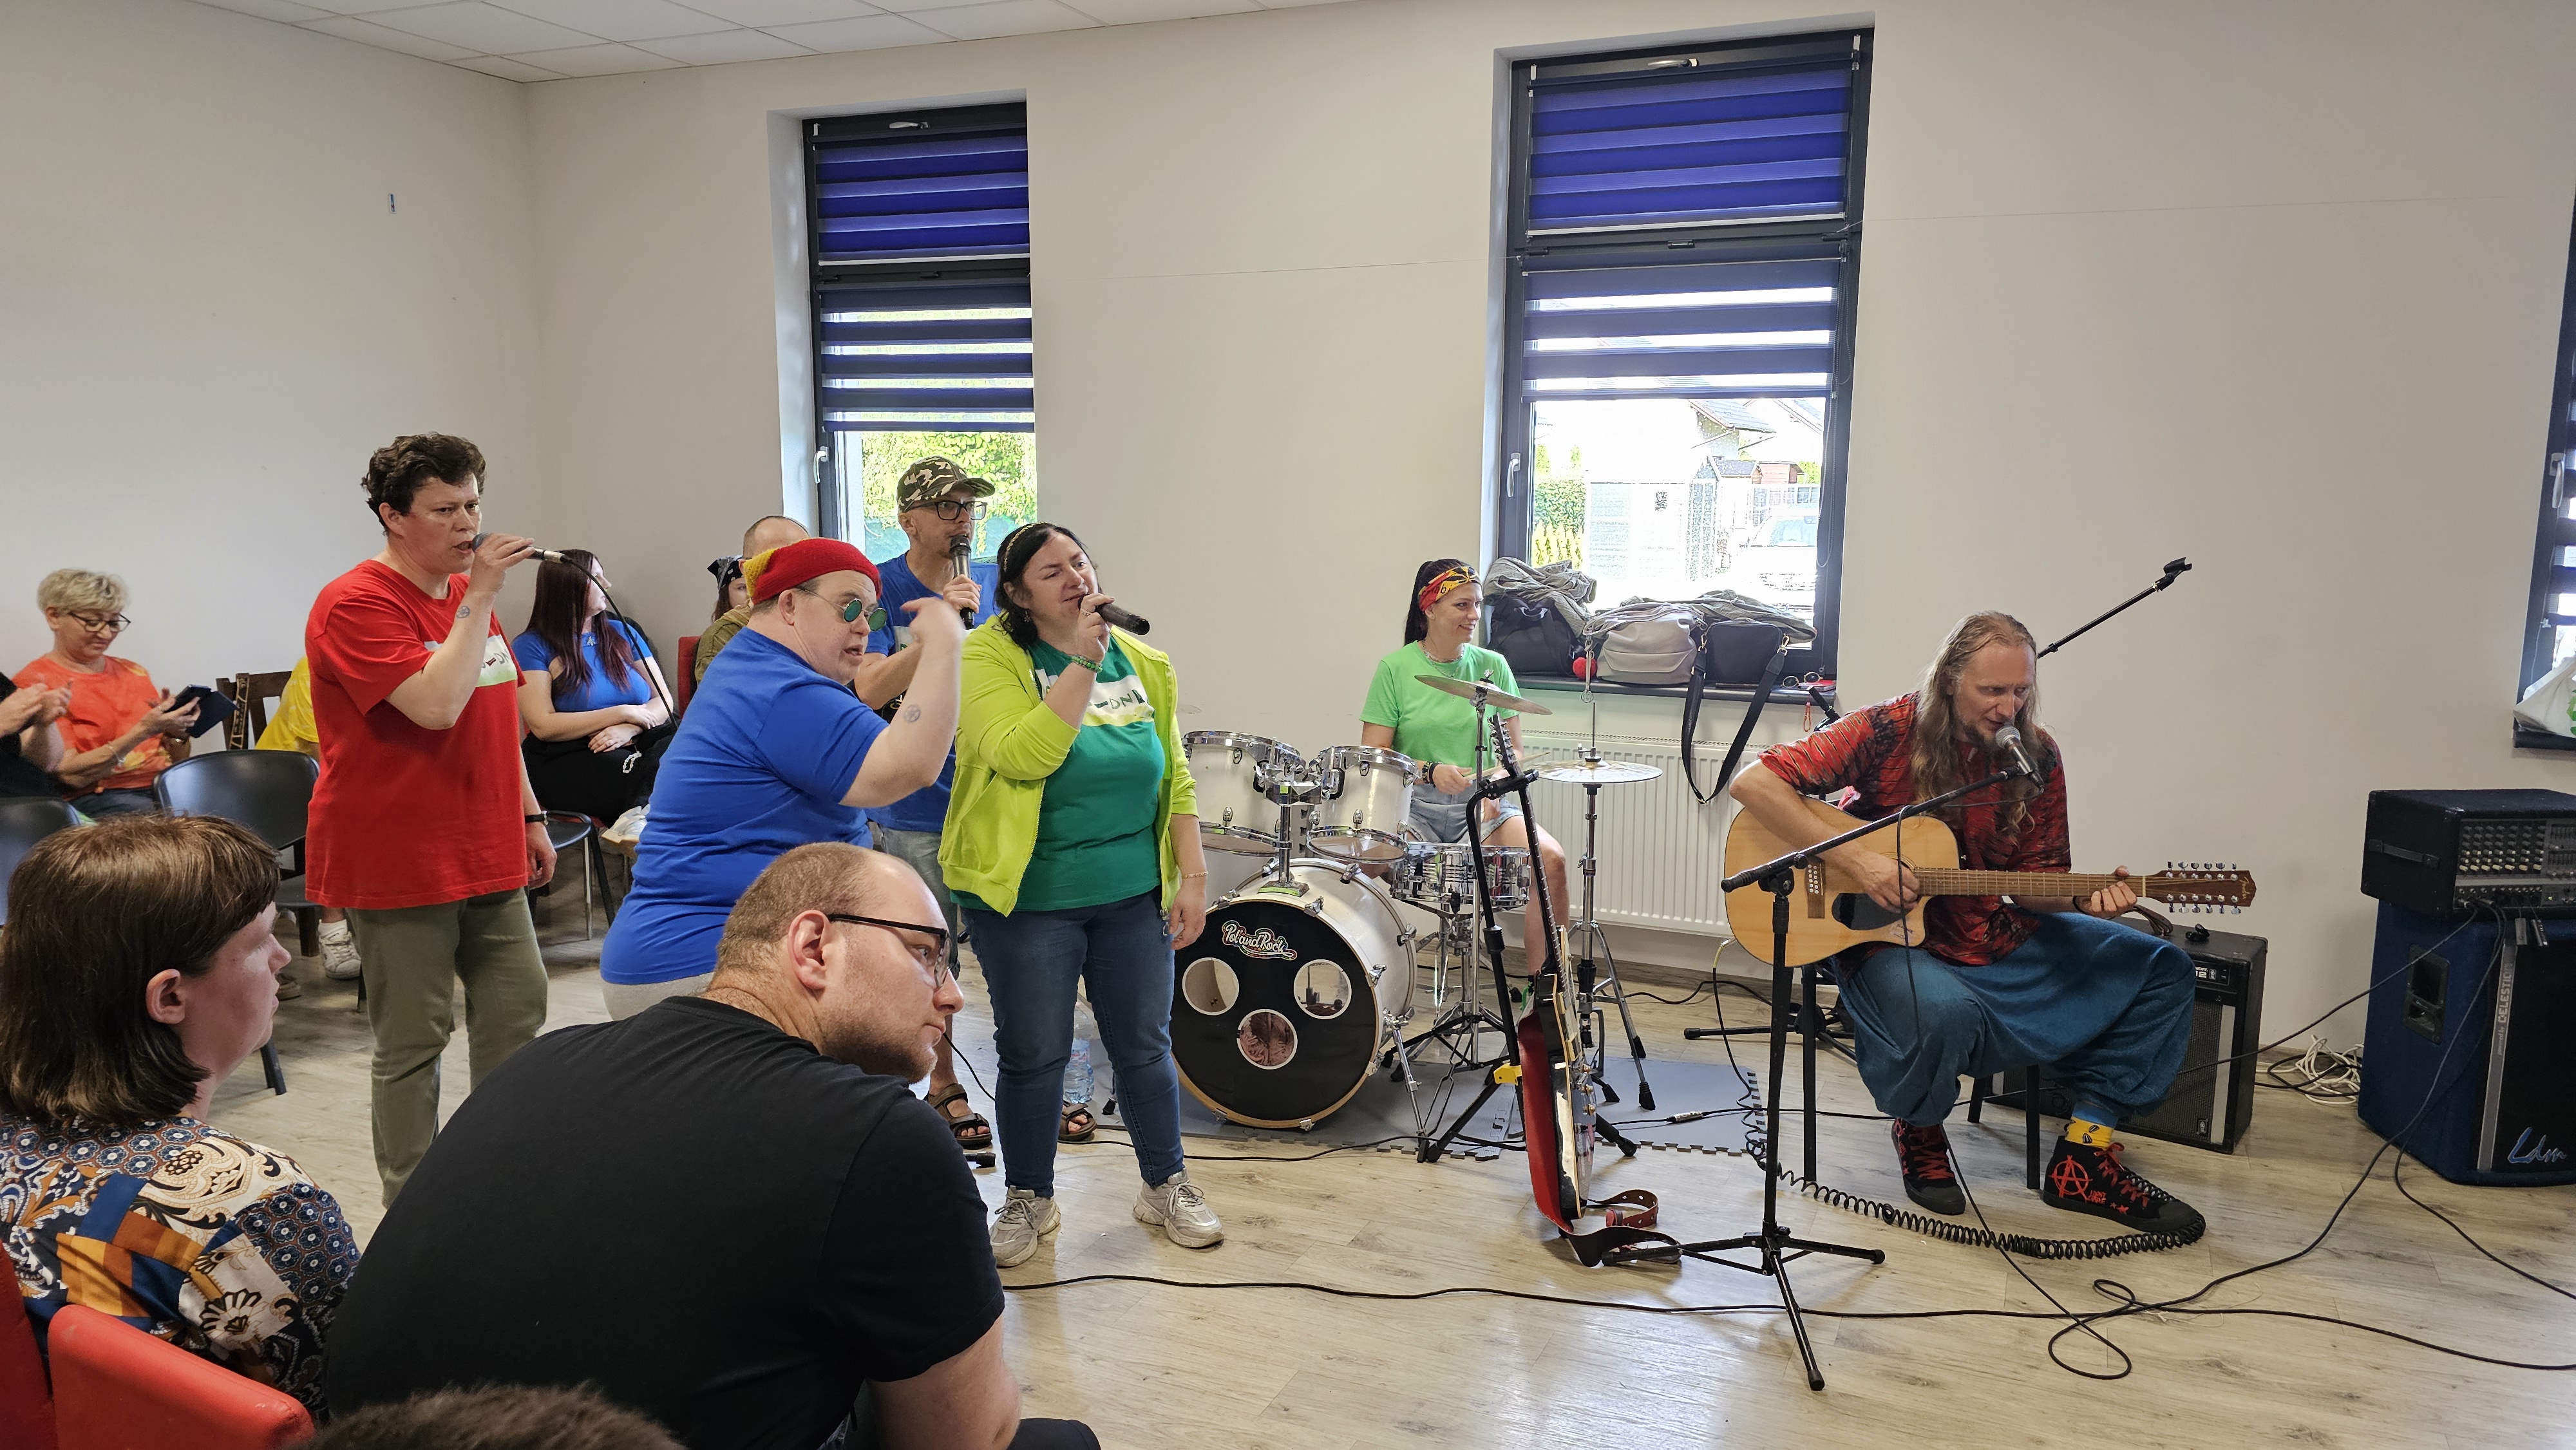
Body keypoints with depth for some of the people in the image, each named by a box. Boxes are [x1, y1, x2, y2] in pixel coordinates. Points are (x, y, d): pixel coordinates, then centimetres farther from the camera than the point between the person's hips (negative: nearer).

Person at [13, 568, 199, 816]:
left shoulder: (134, 672, 20)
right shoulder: (33, 684, 3)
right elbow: (69, 775, -9)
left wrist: (176, 733, -5)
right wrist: (143, 731, -19)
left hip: (166, 786, 6)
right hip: (95, 797, -6)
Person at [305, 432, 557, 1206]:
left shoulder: (470, 595, 13)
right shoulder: (357, 604, -13)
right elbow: (437, 705, -27)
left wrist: (529, 816, 17)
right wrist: (478, 600, -21)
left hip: (486, 854, 8)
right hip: (399, 865, -8)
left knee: (517, 1008, 11)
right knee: (414, 1041, 1)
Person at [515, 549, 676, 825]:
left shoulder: (622, 633, 18)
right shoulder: (532, 647, 3)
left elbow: (664, 701, 9)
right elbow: (544, 726, -9)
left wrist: (629, 729, -12)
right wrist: (623, 713, -10)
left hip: (637, 742, 5)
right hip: (567, 758, -4)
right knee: (645, 779, -36)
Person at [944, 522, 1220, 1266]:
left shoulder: (1139, 662, 6)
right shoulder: (989, 659, -9)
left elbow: (1174, 776, 7)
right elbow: (1024, 757, -25)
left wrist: (1192, 876, 2)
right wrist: (1083, 663, -24)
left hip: (1133, 896, 4)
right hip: (1028, 899, -3)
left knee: (1144, 1045, 13)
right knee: (1034, 1055, 8)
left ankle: (1166, 1185, 30)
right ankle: (1028, 1199, 28)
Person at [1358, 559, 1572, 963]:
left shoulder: (1493, 666, 7)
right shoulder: (1395, 668, -1)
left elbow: (1512, 749, 10)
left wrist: (1497, 781, -12)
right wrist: (1431, 772, -19)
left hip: (1483, 806, 2)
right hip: (1414, 805, -2)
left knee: (1550, 858, -22)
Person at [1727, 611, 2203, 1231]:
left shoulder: (2036, 757, 0)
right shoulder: (1888, 732, -15)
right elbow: (1752, 783, -22)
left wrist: (2082, 900, -18)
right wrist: (1857, 861, -26)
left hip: (1995, 938, 6)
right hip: (1885, 940, -6)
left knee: (2161, 969, 1)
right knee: (1944, 1012, -39)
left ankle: (2084, 1160, 3)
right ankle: (1919, 1131, -2)